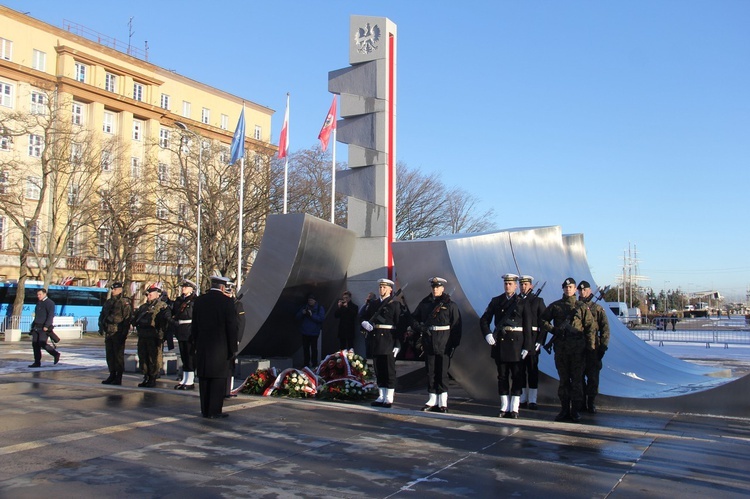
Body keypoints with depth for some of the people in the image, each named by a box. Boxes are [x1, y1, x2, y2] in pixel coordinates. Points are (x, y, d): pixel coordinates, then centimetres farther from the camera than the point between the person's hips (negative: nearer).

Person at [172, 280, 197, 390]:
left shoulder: (195, 300, -6)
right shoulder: (178, 300, 16)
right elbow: (173, 313, 21)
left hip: (190, 330, -7)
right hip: (180, 331, 7)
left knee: (190, 355, -4)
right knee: (183, 355, 12)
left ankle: (190, 381, 1)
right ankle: (185, 379, 19)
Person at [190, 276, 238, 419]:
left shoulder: (199, 300, 6)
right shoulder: (227, 301, -8)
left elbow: (194, 325, 10)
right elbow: (232, 327, -9)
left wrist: (196, 344, 17)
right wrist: (233, 348, -3)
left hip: (202, 347, 5)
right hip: (220, 347, -5)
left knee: (204, 379, 11)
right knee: (219, 379, 1)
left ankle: (205, 410, 17)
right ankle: (214, 411, 1)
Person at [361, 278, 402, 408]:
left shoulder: (395, 304, 0)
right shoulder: (373, 303, 15)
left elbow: (400, 324, -6)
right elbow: (364, 317, 17)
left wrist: (398, 343, -12)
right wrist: (364, 323, -8)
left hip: (388, 340, -5)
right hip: (375, 340, 5)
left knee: (389, 370, -2)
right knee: (378, 370, 9)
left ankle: (389, 398, 4)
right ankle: (381, 397, 17)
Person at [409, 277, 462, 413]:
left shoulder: (450, 305, -1)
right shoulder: (424, 304, 10)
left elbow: (456, 325, -5)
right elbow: (413, 319, 14)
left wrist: (454, 344, -11)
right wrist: (420, 327, -7)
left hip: (444, 343, -4)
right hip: (429, 343, 4)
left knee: (442, 373, -1)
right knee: (430, 372, 9)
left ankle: (443, 403, 5)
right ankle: (432, 401, 17)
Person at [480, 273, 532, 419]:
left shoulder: (522, 303, 2)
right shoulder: (496, 301, 8)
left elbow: (527, 326, -1)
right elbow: (484, 320, 7)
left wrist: (526, 347, -7)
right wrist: (487, 334, -11)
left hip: (516, 343, -2)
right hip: (500, 342, 2)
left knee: (517, 377, 1)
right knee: (502, 376, 7)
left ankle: (514, 409, 8)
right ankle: (504, 408, 14)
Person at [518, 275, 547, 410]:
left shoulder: (538, 301, 3)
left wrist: (540, 341, -8)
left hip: (532, 340, -2)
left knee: (533, 371, 0)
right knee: (520, 370, 7)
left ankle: (532, 400, 5)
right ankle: (523, 399, 15)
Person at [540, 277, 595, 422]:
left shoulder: (582, 307, 5)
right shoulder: (555, 306, 8)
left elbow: (590, 327, 3)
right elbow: (543, 320, 15)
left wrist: (590, 346, -3)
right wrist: (553, 329, -1)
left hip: (577, 347, -1)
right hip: (561, 347, 2)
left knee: (577, 379, 1)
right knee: (563, 379, 7)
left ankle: (576, 410, 7)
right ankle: (564, 409, 14)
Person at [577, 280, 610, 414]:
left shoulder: (597, 308, 5)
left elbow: (605, 328, 3)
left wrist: (603, 346, -5)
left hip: (593, 348, -2)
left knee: (593, 377, -2)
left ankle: (591, 403, 6)